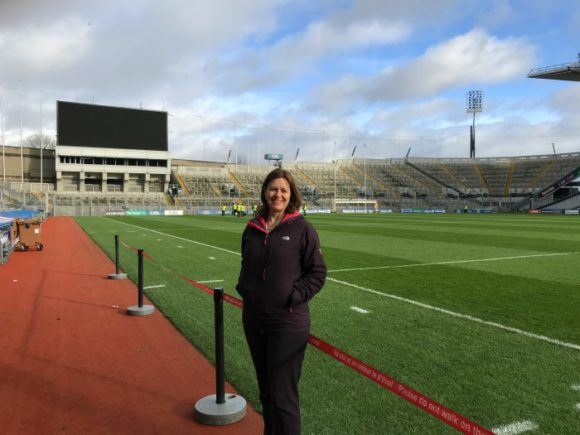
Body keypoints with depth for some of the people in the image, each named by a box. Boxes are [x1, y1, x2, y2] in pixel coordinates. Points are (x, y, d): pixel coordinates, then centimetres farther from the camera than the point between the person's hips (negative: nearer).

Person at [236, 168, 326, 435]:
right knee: (265, 391, 20)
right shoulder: (252, 228, 8)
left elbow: (318, 273, -5)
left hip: (288, 323, -5)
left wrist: (295, 297, -14)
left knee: (283, 396, -1)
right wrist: (244, 289, 5)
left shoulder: (302, 228, -7)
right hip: (253, 319, 6)